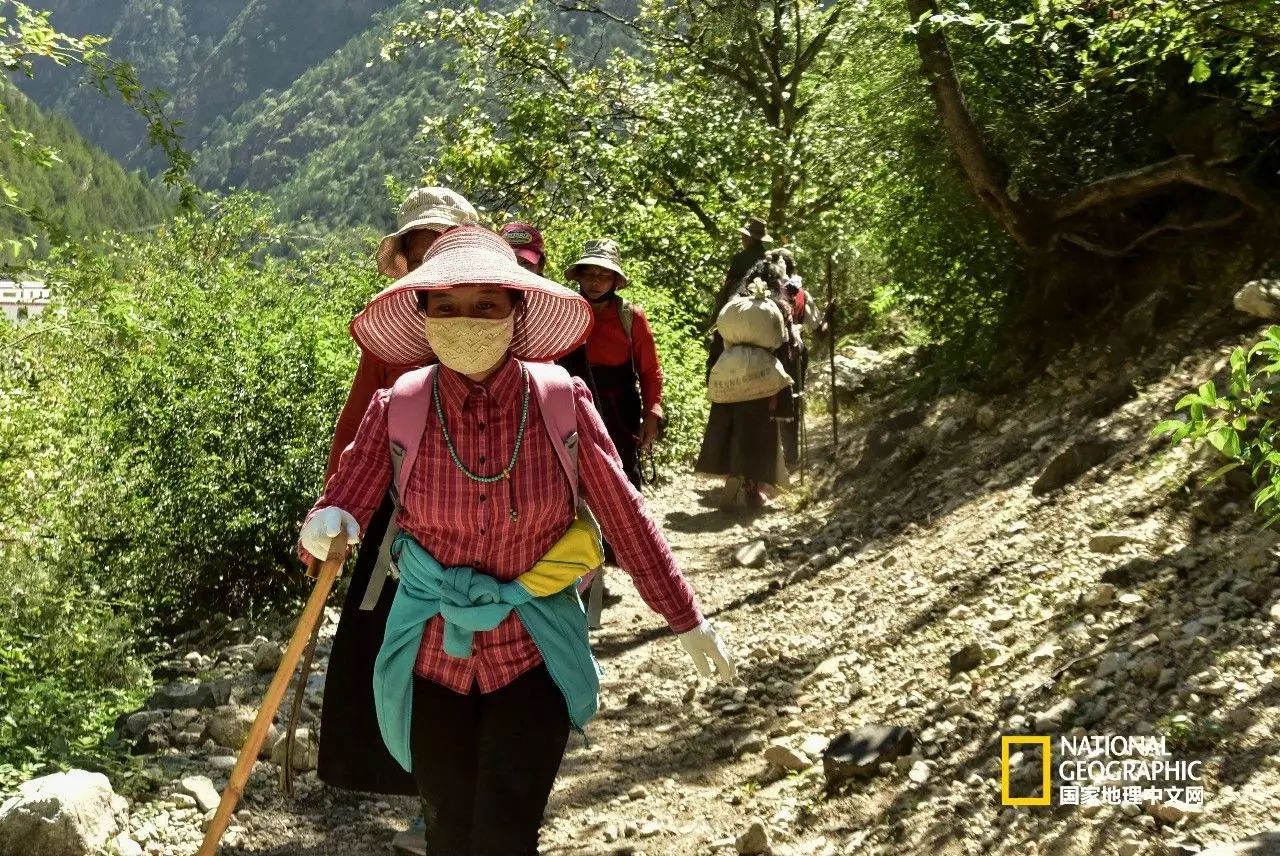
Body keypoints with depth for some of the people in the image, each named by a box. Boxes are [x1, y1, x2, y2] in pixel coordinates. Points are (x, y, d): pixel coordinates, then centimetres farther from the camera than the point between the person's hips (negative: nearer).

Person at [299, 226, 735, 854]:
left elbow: (625, 517, -5)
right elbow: (342, 506, -10)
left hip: (534, 654, -1)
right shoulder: (397, 409, -11)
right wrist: (325, 527, -35)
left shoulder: (561, 401, -12)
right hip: (432, 656, 2)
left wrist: (688, 621, 0)